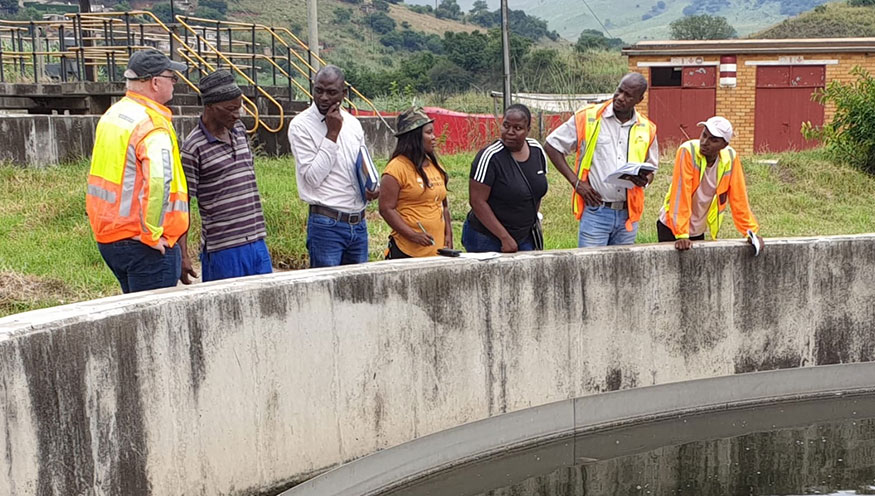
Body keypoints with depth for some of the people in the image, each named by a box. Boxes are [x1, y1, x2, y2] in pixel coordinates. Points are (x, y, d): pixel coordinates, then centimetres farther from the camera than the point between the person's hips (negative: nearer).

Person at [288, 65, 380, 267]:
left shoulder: (353, 124, 10)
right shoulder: (301, 125, -9)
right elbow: (312, 178, -16)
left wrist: (373, 187, -1)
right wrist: (332, 134, -15)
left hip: (359, 224, 6)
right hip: (327, 225, -6)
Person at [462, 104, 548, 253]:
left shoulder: (537, 150, 3)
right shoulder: (490, 157, -17)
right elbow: (477, 201, -19)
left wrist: (534, 220, 13)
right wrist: (505, 238, -20)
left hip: (525, 237, 6)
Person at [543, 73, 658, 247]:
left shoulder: (646, 129, 8)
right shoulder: (587, 117, -3)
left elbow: (651, 169, 20)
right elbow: (551, 145, 0)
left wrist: (644, 180, -6)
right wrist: (576, 182, -7)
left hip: (628, 215, 4)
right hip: (595, 211, -4)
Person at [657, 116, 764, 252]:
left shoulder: (730, 157, -10)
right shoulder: (688, 152, -22)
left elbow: (739, 199, -1)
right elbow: (680, 196, -25)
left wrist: (751, 231, -1)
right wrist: (681, 235, -28)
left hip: (699, 230, 4)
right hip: (672, 228, -4)